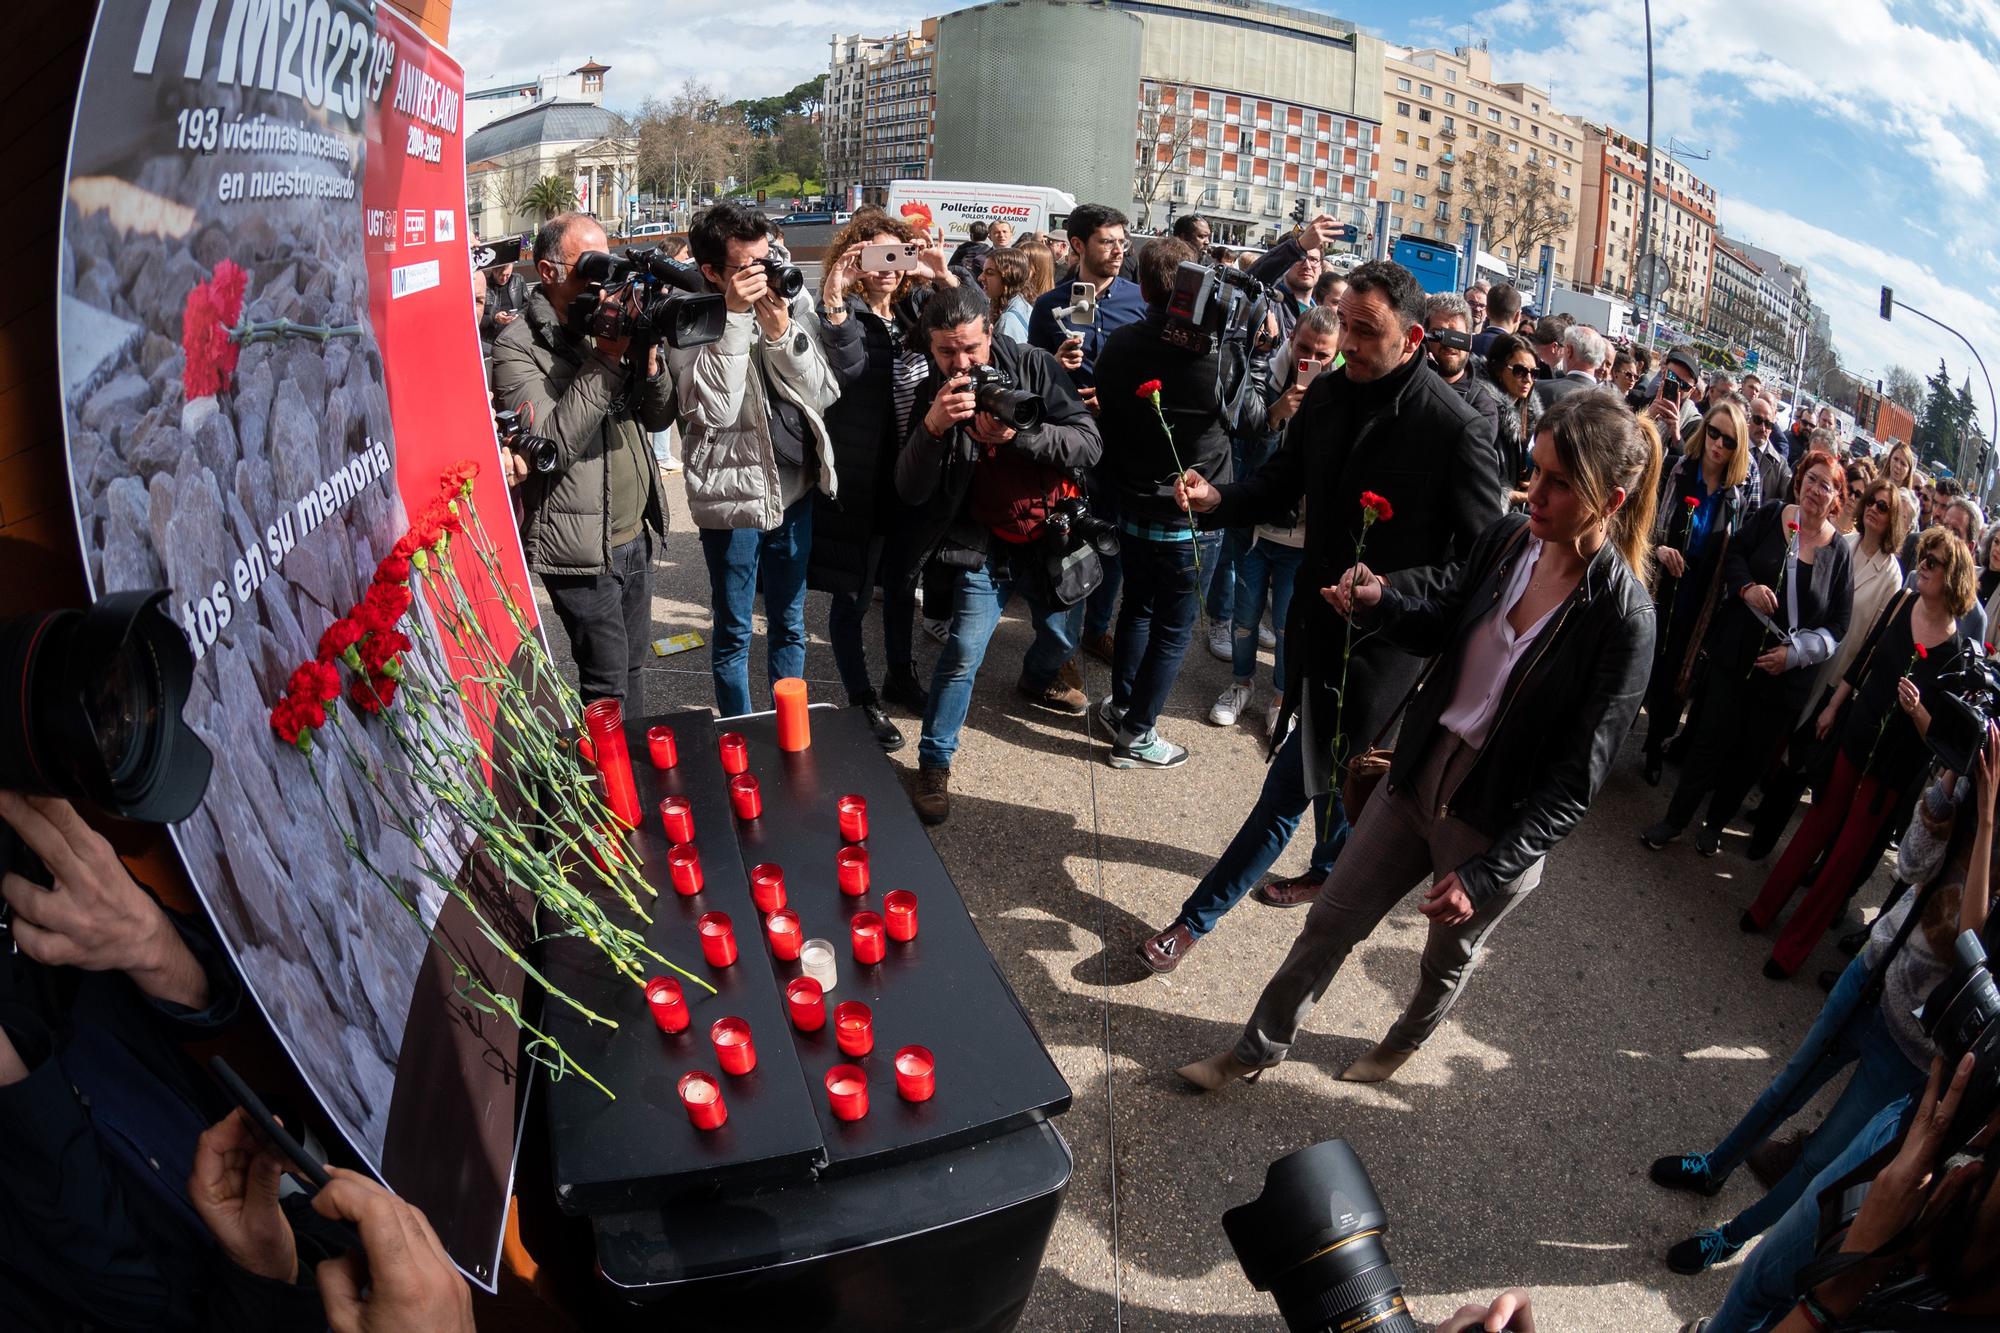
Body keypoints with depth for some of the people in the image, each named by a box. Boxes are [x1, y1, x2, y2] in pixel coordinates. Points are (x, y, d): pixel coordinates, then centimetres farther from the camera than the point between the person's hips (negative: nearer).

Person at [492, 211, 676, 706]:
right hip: (581, 548, -7)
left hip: (636, 535, 7)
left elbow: (659, 417, 9)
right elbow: (551, 446, -25)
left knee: (632, 665, 19)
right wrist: (606, 359, -25)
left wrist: (648, 358, -11)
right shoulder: (517, 347, -12)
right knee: (608, 685, 0)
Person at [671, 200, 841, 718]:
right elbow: (714, 409, -24)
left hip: (796, 485, 4)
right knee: (734, 632, 10)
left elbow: (822, 395, -4)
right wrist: (735, 316, -26)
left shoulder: (794, 301, 0)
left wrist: (781, 332, -18)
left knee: (789, 624, 18)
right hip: (734, 492, -4)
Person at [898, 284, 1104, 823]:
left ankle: (1037, 678, 56)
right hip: (984, 545, -2)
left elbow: (1089, 443, -19)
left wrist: (1018, 434, -34)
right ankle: (934, 763, 2)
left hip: (1050, 534, 2)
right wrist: (932, 426, -34)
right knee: (963, 652, -14)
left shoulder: (1034, 367, -13)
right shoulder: (932, 395, -10)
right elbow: (910, 491, -17)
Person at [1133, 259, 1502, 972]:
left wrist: (1394, 587, -31)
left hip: (1383, 639, -6)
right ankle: (1331, 867, 53)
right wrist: (1218, 499, -11)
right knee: (1334, 764, 26)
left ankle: (1198, 915, 12)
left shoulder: (1456, 429, -21)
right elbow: (1281, 484, 9)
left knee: (1294, 780, -2)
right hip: (1317, 616, 7)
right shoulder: (1327, 394, -3)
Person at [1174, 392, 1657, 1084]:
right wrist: (1381, 602, -11)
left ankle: (1405, 1042, 55)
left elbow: (1576, 780, -20)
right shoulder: (1507, 538, -9)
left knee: (1448, 957, 23)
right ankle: (1261, 1045, 36)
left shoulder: (1623, 618, -23)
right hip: (1419, 774, 4)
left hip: (1498, 823, -4)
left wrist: (1488, 872, -21)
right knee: (1331, 918, 14)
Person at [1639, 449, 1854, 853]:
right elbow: (1734, 554, 5)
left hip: (1787, 673, 1)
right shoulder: (1771, 515, -2)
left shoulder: (1840, 551, -3)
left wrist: (1795, 652, -14)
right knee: (1713, 739, 4)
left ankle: (1715, 822, 31)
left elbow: (1838, 624, -1)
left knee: (1753, 754, 12)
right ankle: (1674, 819, 18)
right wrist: (1747, 587, -16)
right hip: (1735, 654, 0)